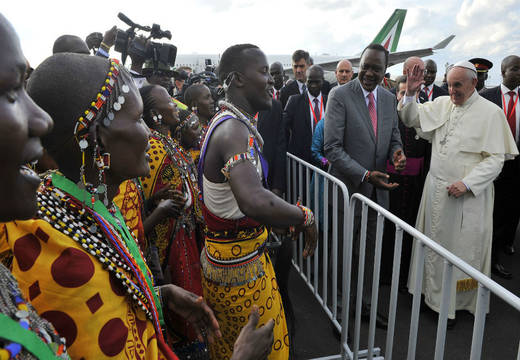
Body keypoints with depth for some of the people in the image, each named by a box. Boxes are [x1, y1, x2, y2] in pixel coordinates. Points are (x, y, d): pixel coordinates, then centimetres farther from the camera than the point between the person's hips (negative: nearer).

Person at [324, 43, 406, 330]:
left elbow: (394, 137, 15)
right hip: (349, 189, -5)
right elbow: (332, 147, -18)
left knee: (373, 252, 18)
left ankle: (366, 305, 38)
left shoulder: (389, 99, 7)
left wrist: (397, 153, -9)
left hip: (378, 190, 6)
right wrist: (365, 175, -26)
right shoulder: (340, 95, -12)